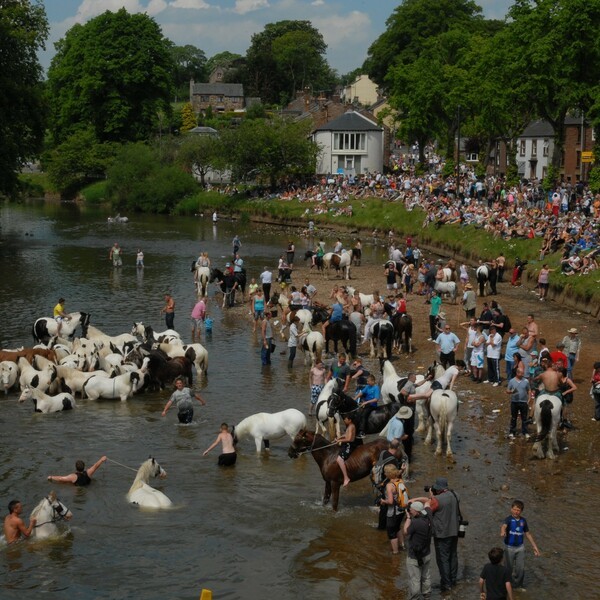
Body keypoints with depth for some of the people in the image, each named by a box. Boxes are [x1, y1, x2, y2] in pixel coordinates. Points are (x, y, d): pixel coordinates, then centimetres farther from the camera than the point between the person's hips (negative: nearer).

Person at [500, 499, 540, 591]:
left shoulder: (523, 520, -2)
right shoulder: (509, 519, -18)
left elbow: (528, 534, 8)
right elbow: (504, 526, -40)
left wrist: (534, 546, 8)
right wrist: (503, 532, -64)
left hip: (520, 547, 4)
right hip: (510, 547, -4)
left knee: (521, 568, 8)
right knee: (509, 568, 10)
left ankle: (518, 585, 28)